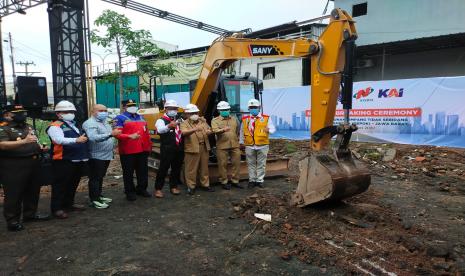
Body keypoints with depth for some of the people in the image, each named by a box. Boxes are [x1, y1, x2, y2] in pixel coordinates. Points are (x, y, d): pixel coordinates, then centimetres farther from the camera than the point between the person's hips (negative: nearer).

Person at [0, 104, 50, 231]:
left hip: (33, 162, 8)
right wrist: (24, 141, -34)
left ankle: (30, 214, 28)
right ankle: (12, 220, 7)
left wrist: (41, 148, 8)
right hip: (13, 165, -8)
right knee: (14, 194, -2)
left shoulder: (29, 127, 16)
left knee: (33, 191, 14)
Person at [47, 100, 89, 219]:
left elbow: (83, 138, 26)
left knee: (73, 184, 18)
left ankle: (69, 204, 32)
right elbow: (60, 140, -27)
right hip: (64, 161, -8)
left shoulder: (75, 125, 18)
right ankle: (56, 208, 8)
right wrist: (76, 140, -40)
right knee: (60, 185, -1)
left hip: (79, 160, 8)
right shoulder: (55, 126, -9)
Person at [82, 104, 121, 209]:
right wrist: (111, 134, -38)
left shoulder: (105, 122, 15)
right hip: (96, 156, -9)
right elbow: (93, 138, -31)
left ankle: (99, 196, 28)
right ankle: (94, 200, 4)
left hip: (106, 155, 9)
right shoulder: (90, 123, -15)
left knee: (100, 177, 17)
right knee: (95, 178, -2)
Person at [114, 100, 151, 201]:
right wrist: (130, 136, -27)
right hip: (128, 151, -6)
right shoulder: (120, 118, -3)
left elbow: (146, 132, 21)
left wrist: (149, 145, 17)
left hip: (143, 150, 6)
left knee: (143, 171, 12)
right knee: (128, 173, 4)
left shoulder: (141, 117, 18)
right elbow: (117, 134, -14)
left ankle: (141, 189, 27)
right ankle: (130, 192, 17)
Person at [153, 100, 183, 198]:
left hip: (179, 149, 6)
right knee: (163, 169, -3)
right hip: (167, 149, -6)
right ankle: (158, 189, 7)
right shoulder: (161, 120, -5)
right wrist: (169, 126, -47)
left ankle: (174, 186, 28)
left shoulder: (180, 120, 15)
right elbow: (160, 130, -27)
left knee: (177, 168, 14)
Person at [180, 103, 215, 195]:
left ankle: (205, 184, 24)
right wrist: (195, 129, -38)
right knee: (191, 168, -1)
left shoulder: (203, 121, 15)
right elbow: (184, 133, -21)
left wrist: (209, 132, -6)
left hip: (204, 147, 5)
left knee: (204, 167, 13)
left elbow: (209, 130, 19)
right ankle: (191, 186, 11)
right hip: (192, 148, -5)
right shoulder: (184, 123, -2)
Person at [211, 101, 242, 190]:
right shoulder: (215, 120, 1)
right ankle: (224, 182, 14)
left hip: (235, 146, 4)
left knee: (236, 163, 6)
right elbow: (215, 131, -17)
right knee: (223, 165, 1)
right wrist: (223, 130, -36)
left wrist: (237, 140, 15)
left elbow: (237, 131, 24)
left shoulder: (234, 119, 15)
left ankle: (235, 181, 20)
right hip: (222, 146, -4)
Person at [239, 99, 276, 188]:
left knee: (261, 164, 6)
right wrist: (241, 142, 12)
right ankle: (252, 180, 21)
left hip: (262, 145, -1)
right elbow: (242, 131, 13)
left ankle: (260, 180, 18)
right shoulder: (245, 119, 6)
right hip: (249, 146, 1)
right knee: (251, 164, 9)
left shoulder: (266, 118, 1)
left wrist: (269, 130, -25)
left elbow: (273, 129, -3)